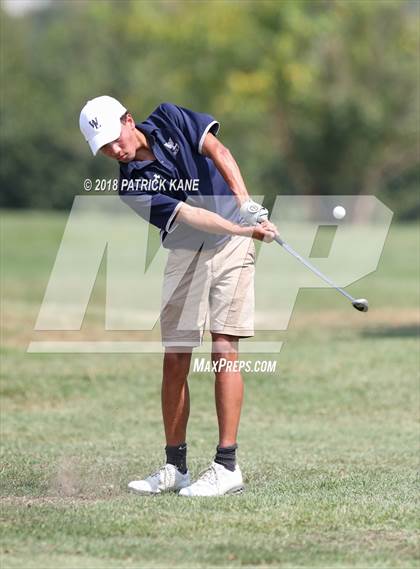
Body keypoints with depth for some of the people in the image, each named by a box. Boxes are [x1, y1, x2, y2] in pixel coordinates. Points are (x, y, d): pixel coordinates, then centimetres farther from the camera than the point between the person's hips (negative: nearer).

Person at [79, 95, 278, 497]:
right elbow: (188, 215, -19)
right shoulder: (131, 186, -8)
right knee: (174, 360, 0)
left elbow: (217, 151, -11)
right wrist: (241, 228, -32)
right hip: (185, 253, 2)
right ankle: (175, 468, 10)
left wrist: (245, 202, -26)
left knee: (223, 347, -11)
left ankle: (227, 467, -14)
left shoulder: (169, 119, -3)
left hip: (231, 241, -2)